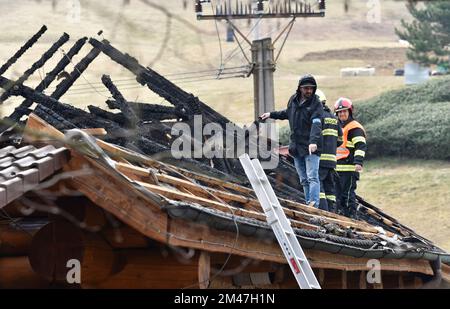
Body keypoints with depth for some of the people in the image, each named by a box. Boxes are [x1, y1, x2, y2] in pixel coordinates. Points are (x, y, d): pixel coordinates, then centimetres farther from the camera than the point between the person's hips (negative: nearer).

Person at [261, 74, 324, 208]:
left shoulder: (316, 104, -9)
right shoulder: (293, 100, 10)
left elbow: (316, 124, -24)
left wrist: (313, 141, -39)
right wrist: (272, 114, 40)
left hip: (311, 147, -7)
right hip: (296, 147, 7)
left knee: (312, 177, -16)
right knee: (304, 180, 9)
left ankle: (314, 204, -25)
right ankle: (309, 203, 12)